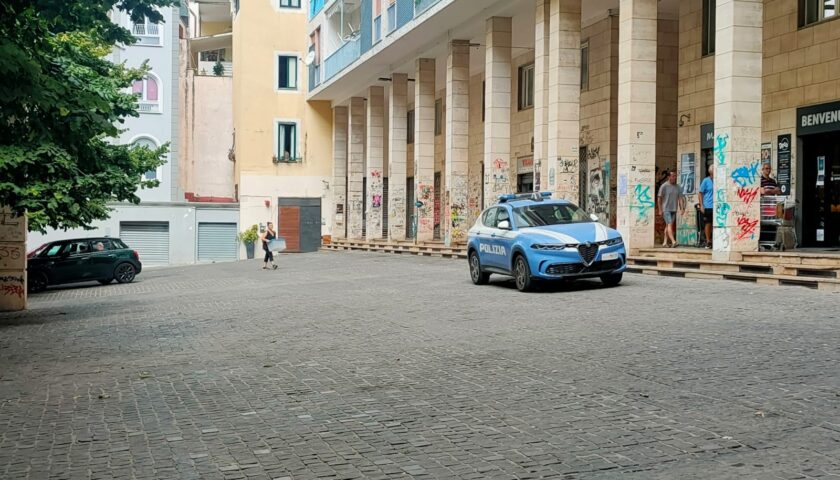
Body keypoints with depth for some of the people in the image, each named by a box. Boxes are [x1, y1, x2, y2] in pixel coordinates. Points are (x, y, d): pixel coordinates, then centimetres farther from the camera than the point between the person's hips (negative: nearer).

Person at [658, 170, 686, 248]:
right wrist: (660, 210, -6)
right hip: (666, 209, -5)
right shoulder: (664, 186, -5)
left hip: (674, 209, 5)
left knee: (668, 226, 10)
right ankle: (673, 241, -23)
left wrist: (682, 208, -4)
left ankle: (665, 242, 15)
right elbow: (660, 198, -3)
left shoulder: (677, 187, 10)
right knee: (669, 225, -14)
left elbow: (680, 198, 8)